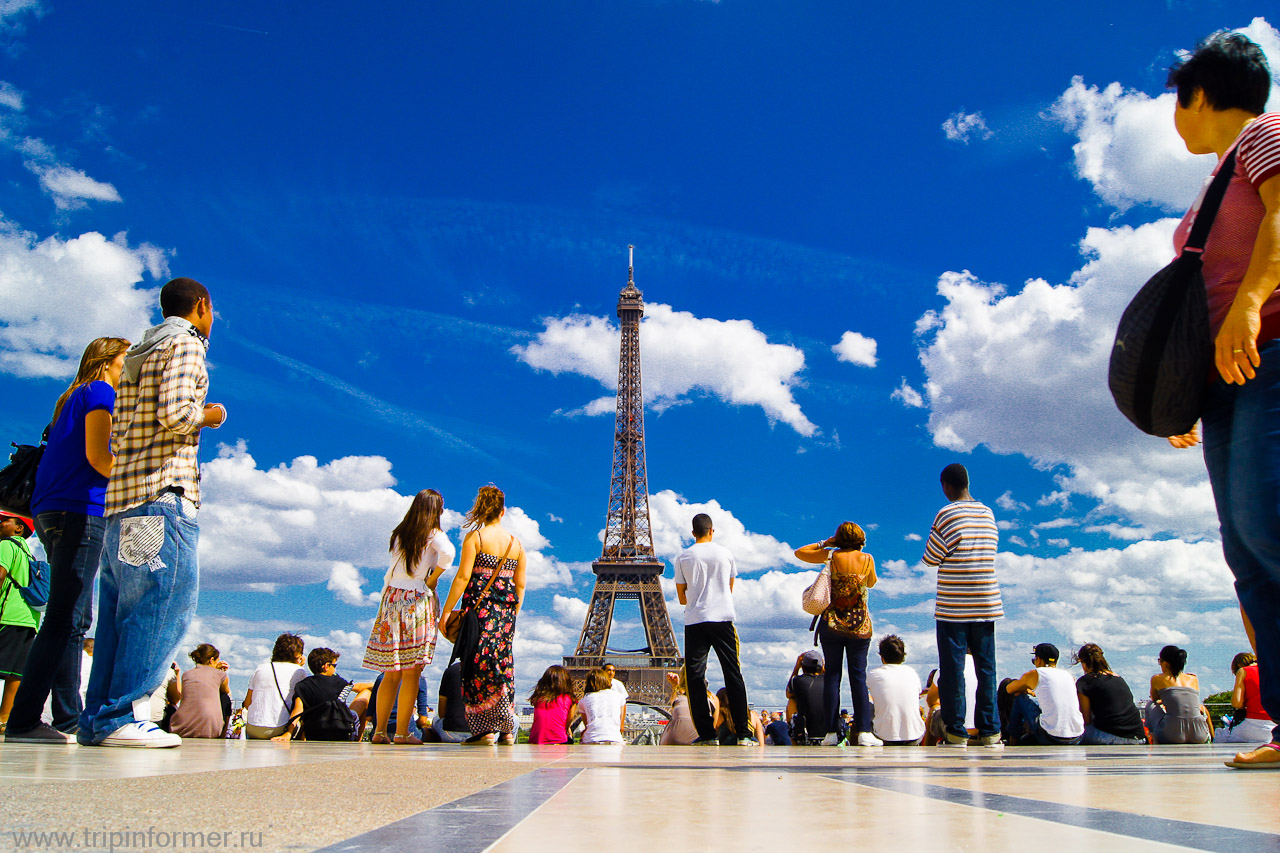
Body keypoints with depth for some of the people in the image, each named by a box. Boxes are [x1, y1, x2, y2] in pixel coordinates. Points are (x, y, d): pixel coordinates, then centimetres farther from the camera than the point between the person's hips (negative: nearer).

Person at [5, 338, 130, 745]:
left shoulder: (73, 399, 26)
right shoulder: (100, 393, -2)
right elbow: (97, 456, -13)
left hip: (52, 513, 10)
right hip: (79, 512, -10)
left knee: (76, 619, 9)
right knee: (65, 619, -11)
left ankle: (69, 719, 10)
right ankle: (23, 721, -13)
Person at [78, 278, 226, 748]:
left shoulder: (138, 353, 24)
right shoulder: (185, 343, -2)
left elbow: (118, 436, 23)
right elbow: (175, 412, -17)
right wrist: (209, 416, 2)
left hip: (122, 499, 9)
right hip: (164, 496, -9)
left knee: (120, 611, 9)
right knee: (163, 605, -9)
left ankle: (97, 719, 11)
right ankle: (118, 717, -10)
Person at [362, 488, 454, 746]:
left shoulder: (398, 534, 13)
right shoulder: (433, 535, -5)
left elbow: (389, 574, 15)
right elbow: (448, 553, -23)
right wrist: (432, 579, -12)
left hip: (392, 597, 5)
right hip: (417, 602, -5)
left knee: (392, 673, 10)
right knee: (412, 673, -1)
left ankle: (379, 730, 11)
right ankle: (402, 732, -1)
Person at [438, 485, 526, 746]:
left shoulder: (474, 537, -2)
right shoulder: (516, 543, 12)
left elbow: (463, 576, -9)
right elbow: (520, 585, 11)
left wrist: (447, 609, -7)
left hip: (479, 606, -5)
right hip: (506, 609, 5)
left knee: (479, 665, -3)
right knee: (503, 663, 10)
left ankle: (485, 729, -6)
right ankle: (507, 731, 10)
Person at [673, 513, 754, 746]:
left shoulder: (683, 558, 5)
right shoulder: (725, 553, 9)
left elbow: (682, 598, 8)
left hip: (695, 620, -1)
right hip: (723, 618, 1)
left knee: (695, 676, 2)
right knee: (733, 674, 4)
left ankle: (706, 734, -2)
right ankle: (743, 733, 2)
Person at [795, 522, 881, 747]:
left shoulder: (831, 556, -3)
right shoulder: (868, 559, 0)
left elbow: (799, 553, 7)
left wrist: (824, 543, 12)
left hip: (832, 623, 0)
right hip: (860, 624, 1)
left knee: (832, 676, 3)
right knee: (858, 676, 3)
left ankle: (831, 732, 1)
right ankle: (864, 732, -2)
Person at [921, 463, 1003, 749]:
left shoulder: (947, 514, -9)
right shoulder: (988, 513, 7)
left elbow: (931, 558, -6)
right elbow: (991, 550, 15)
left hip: (953, 607, -5)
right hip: (986, 604, 5)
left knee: (952, 669, 0)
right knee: (986, 668, 8)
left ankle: (956, 733, 1)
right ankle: (990, 732, 9)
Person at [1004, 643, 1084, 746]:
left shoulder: (1035, 674, 1)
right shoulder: (1069, 676, 14)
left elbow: (1009, 689, 18)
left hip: (1050, 740, -5)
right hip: (1077, 740, 5)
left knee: (1020, 697, 14)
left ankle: (1012, 743, 27)